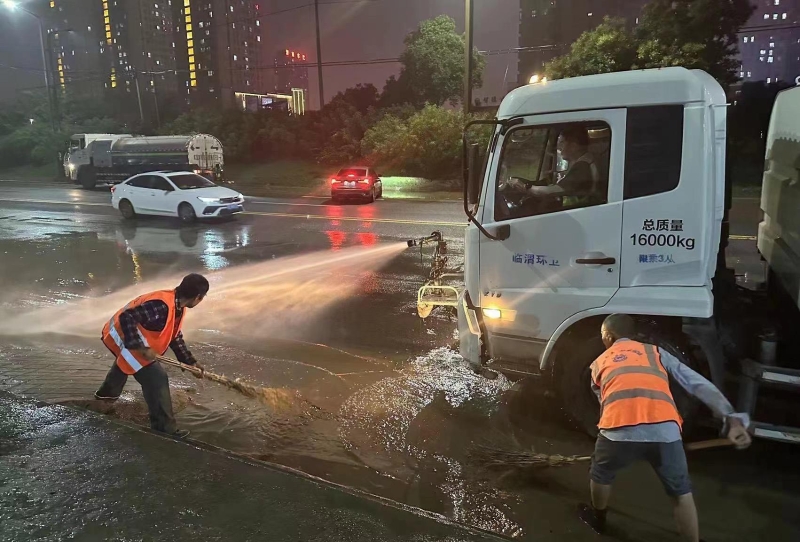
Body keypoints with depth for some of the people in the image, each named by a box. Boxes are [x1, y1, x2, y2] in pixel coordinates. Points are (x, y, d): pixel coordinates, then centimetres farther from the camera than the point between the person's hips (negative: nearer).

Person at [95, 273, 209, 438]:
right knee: (156, 378, -15)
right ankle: (164, 428, -6)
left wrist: (190, 361, 5)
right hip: (122, 335, -11)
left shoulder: (178, 306, -2)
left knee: (125, 362, 39)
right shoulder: (161, 305, -33)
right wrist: (141, 347, -34)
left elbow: (174, 336, 8)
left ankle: (107, 392, 69)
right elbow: (127, 318, -36)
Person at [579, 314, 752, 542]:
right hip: (664, 431, 1)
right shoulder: (656, 352, 27)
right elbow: (699, 384, 16)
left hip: (619, 430, 0)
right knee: (681, 493, 27)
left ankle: (598, 518, 51)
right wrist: (732, 418, 9)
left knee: (600, 475, 31)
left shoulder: (599, 363, 26)